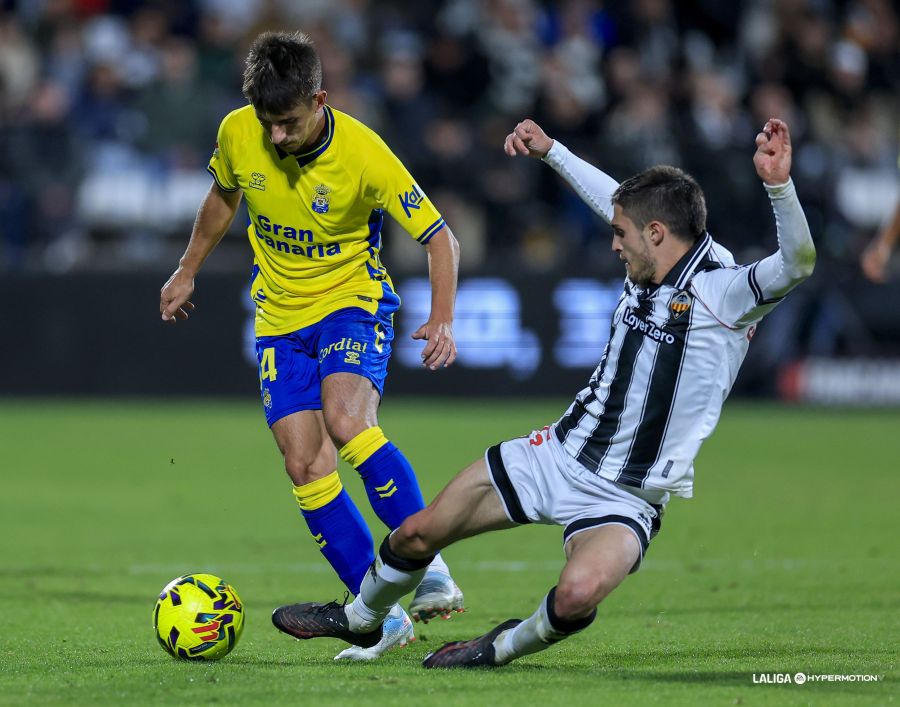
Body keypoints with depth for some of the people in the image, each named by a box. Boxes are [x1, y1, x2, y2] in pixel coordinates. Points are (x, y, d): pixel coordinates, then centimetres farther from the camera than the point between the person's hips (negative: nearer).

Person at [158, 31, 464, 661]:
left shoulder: (361, 152, -21)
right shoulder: (237, 134, -9)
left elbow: (440, 237, -15)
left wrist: (442, 319, -28)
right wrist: (188, 271, 23)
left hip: (354, 301, -4)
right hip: (280, 318, 4)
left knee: (345, 420, -32)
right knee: (305, 464, -9)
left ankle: (426, 564, -21)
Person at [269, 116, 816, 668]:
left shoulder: (723, 293, -19)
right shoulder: (648, 271, 2)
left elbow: (797, 264, -37)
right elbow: (618, 201, 23)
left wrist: (779, 185, -52)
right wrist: (549, 150, 27)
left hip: (624, 499, -7)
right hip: (558, 454, 7)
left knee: (578, 594, -36)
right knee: (416, 534, 10)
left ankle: (507, 646, -3)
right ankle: (360, 618, 42)